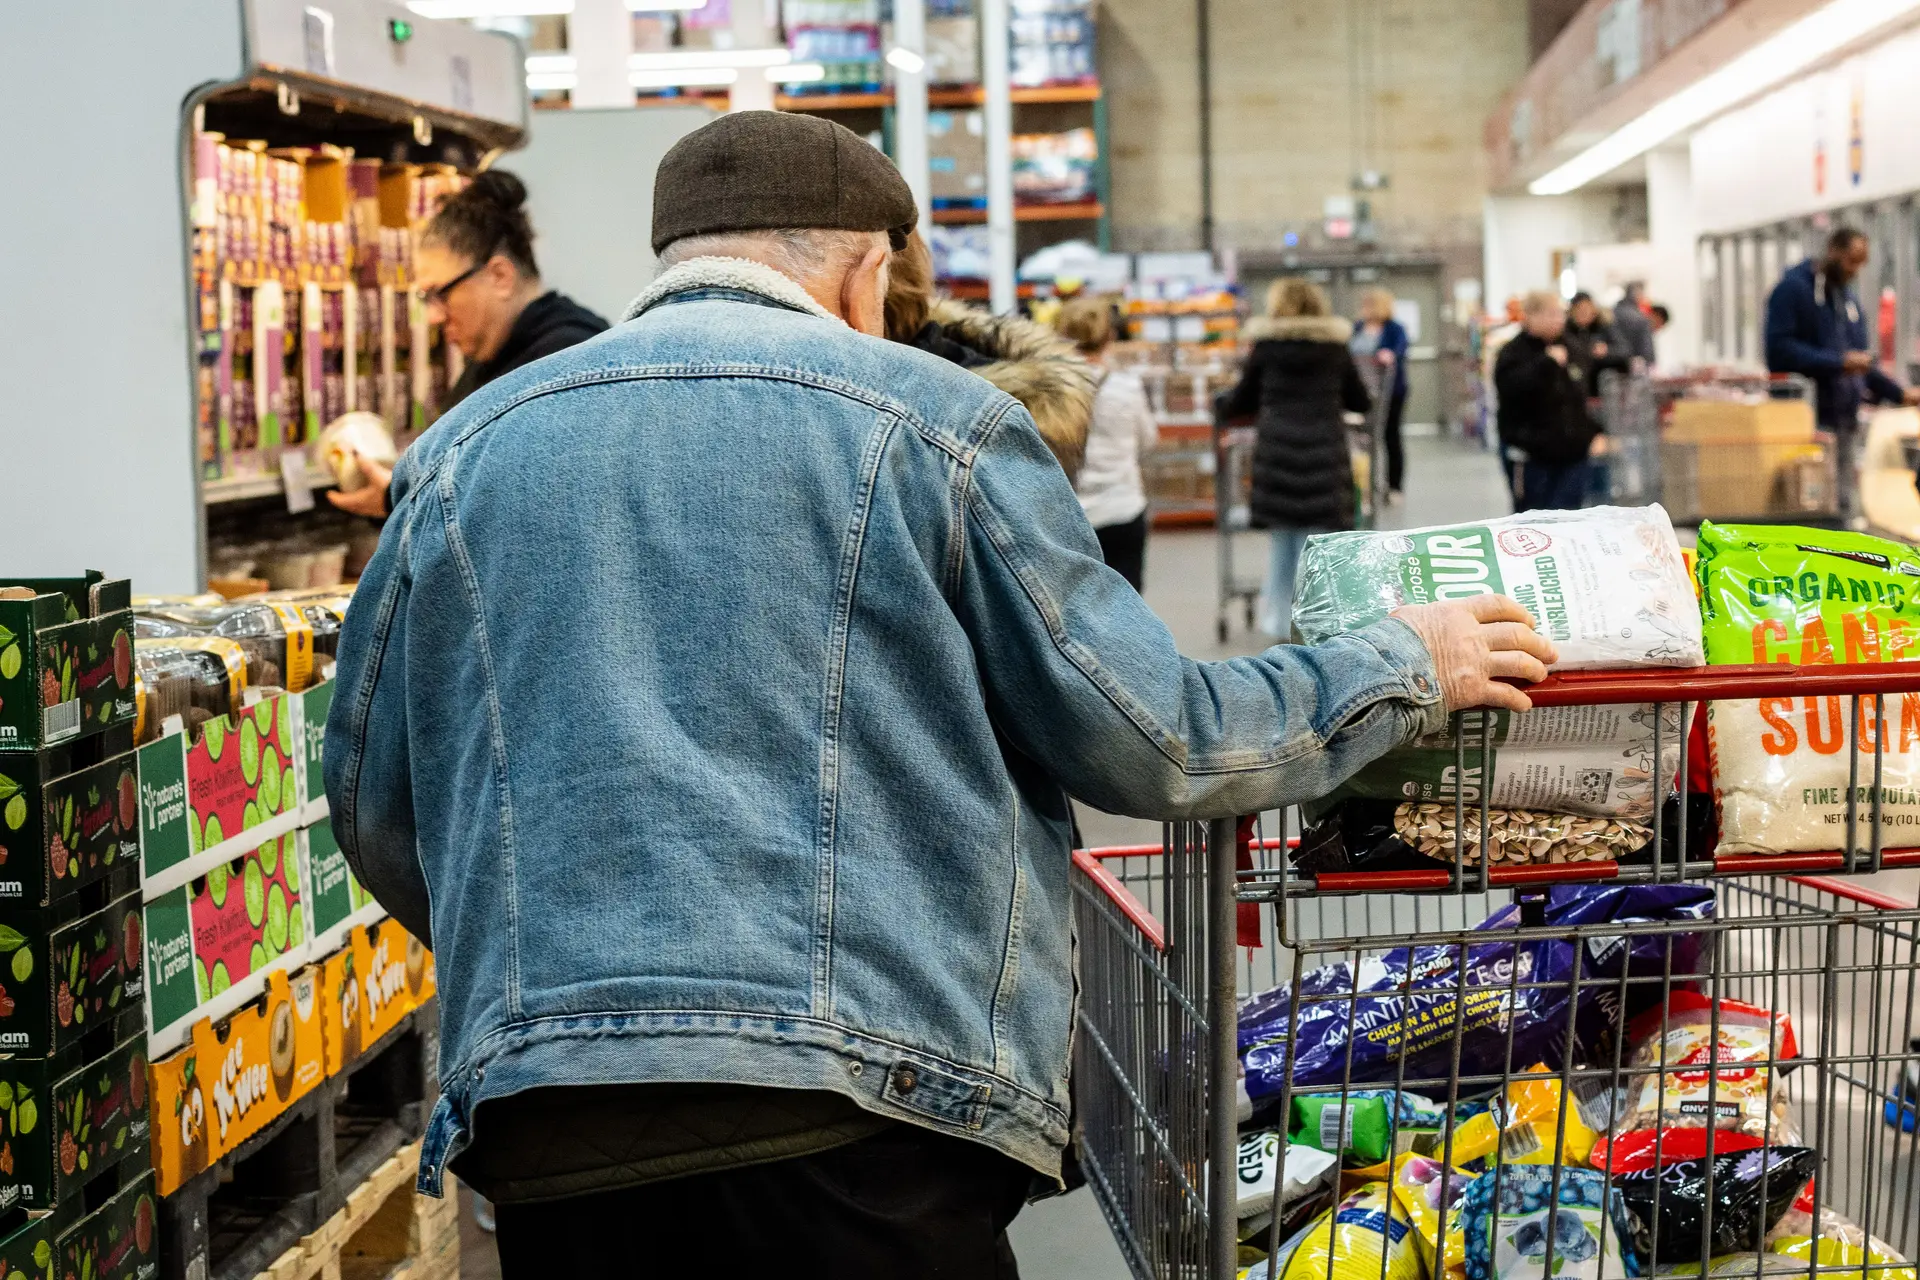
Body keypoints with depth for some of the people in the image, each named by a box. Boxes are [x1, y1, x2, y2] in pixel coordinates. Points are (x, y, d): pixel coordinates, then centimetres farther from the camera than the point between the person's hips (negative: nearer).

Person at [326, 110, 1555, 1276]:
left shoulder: (462, 453, 14)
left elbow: (374, 812, 18)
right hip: (860, 1101, -3)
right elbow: (1146, 741, 3)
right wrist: (1405, 668, 18)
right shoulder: (933, 421, 3)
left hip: (544, 1137, 4)